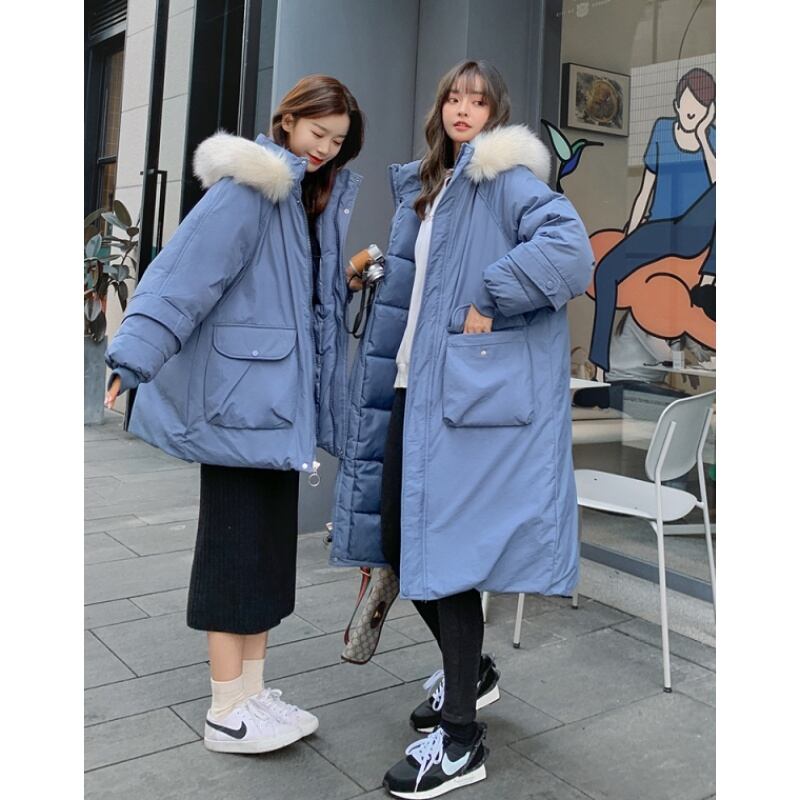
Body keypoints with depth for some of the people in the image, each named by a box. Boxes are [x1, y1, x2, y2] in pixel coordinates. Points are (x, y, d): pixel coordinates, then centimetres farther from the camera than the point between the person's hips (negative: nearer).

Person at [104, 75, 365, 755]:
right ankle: (227, 713, 10)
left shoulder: (319, 195, 17)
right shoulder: (249, 186, -10)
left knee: (271, 541, 11)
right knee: (236, 541, -2)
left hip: (282, 391, 9)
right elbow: (186, 268, -20)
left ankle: (253, 691, 22)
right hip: (239, 390, -8)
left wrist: (354, 280, 10)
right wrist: (135, 355, -27)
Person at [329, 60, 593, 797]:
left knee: (446, 545, -7)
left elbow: (569, 247, -23)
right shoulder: (424, 189, 20)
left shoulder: (507, 178, -6)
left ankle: (461, 739, 7)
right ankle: (472, 670, 34)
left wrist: (489, 304, -19)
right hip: (417, 384, 9)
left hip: (476, 387, -8)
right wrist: (387, 373, 20)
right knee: (399, 537, 11)